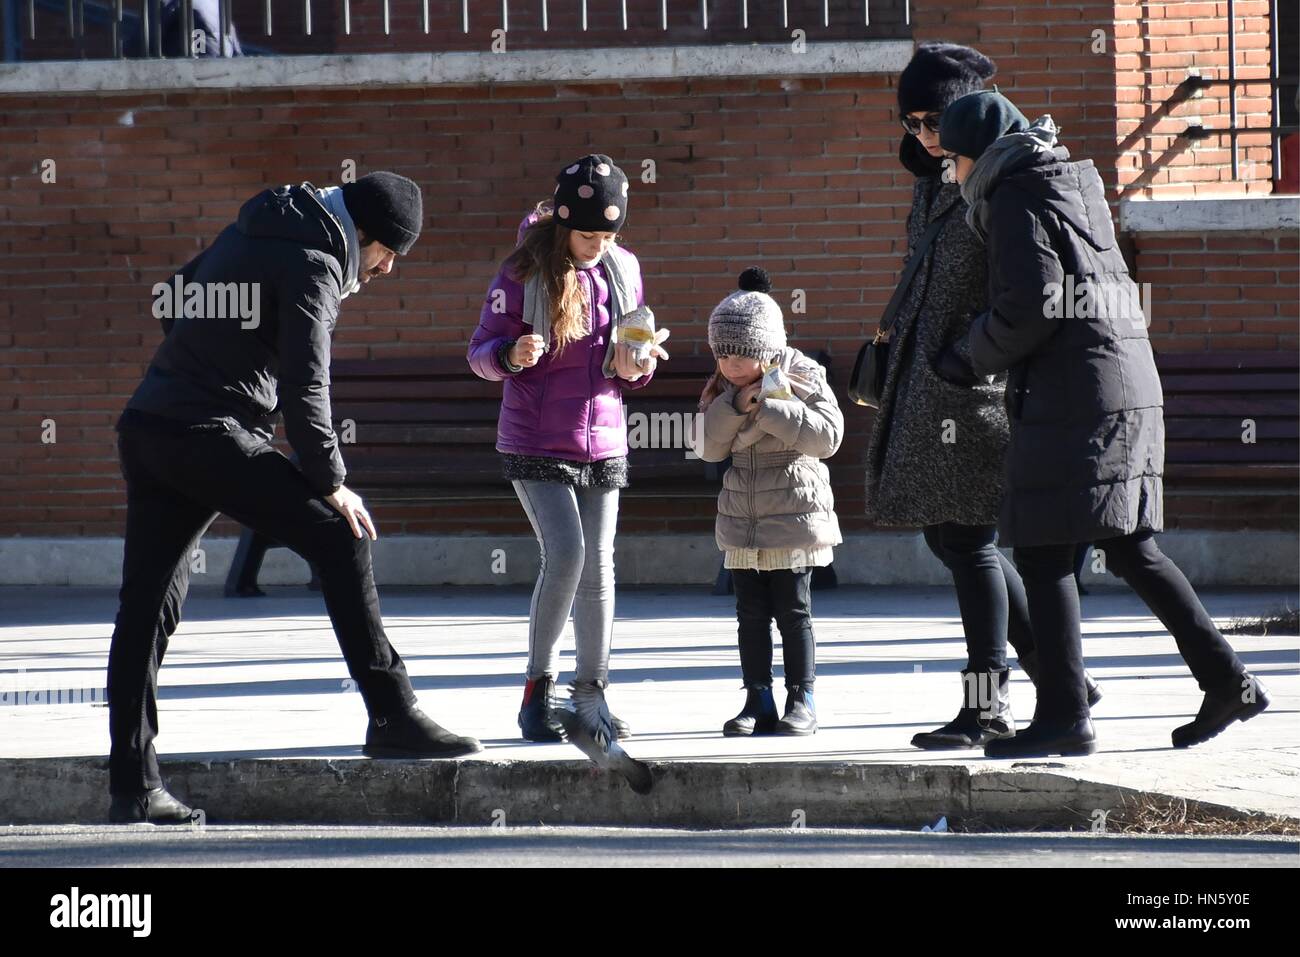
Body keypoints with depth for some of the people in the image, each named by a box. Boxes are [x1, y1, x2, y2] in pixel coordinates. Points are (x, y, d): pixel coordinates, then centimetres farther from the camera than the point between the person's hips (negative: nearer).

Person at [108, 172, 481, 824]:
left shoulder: (252, 232, 21)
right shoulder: (314, 264, -8)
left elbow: (171, 306, 29)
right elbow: (304, 386, -15)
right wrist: (331, 483, -8)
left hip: (145, 428, 9)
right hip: (212, 436, -9)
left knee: (146, 609, 7)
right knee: (338, 539, -5)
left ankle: (133, 788, 7)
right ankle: (392, 717, -6)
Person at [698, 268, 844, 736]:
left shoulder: (802, 378, -9)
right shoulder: (722, 388, 5)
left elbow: (828, 435, -18)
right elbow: (710, 447, 0)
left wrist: (772, 408, -24)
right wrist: (734, 407, -16)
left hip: (793, 513, -5)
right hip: (742, 516, 5)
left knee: (793, 611, 0)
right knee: (751, 613, 6)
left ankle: (802, 701, 6)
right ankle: (758, 702, 11)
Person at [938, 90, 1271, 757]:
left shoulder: (1015, 199, -6)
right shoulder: (1074, 184, 21)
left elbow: (1031, 303, -17)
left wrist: (976, 358, -2)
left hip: (1071, 389, -9)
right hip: (1130, 378, 9)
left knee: (1041, 552, -6)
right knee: (1128, 548, 14)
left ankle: (1064, 714, -9)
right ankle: (1226, 679, 11)